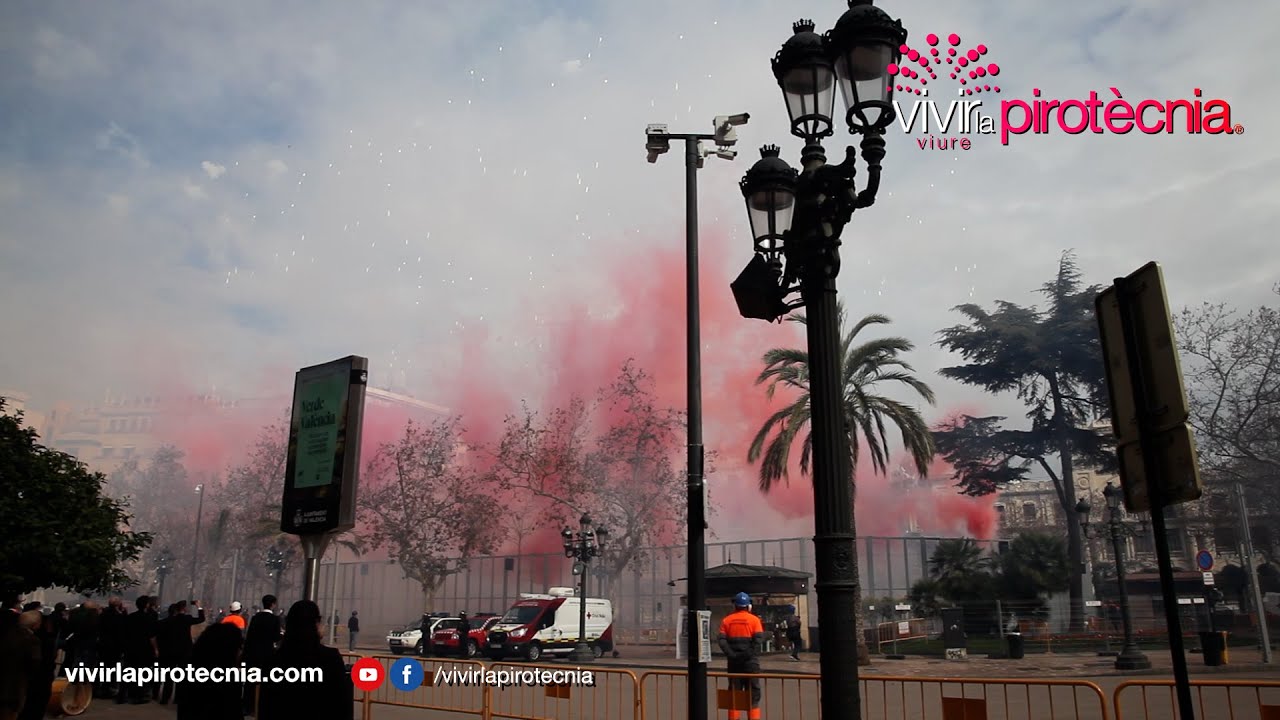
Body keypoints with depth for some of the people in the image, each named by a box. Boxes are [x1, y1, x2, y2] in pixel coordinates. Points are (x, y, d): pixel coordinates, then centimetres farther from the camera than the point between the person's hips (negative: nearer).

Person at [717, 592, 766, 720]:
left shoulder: (726, 620, 3)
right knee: (753, 690, 6)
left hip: (734, 660, 2)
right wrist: (752, 654, -11)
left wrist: (731, 654, -10)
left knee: (734, 691, 11)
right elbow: (759, 639, -13)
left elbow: (722, 640, -7)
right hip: (750, 660, -2)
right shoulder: (754, 619, -3)